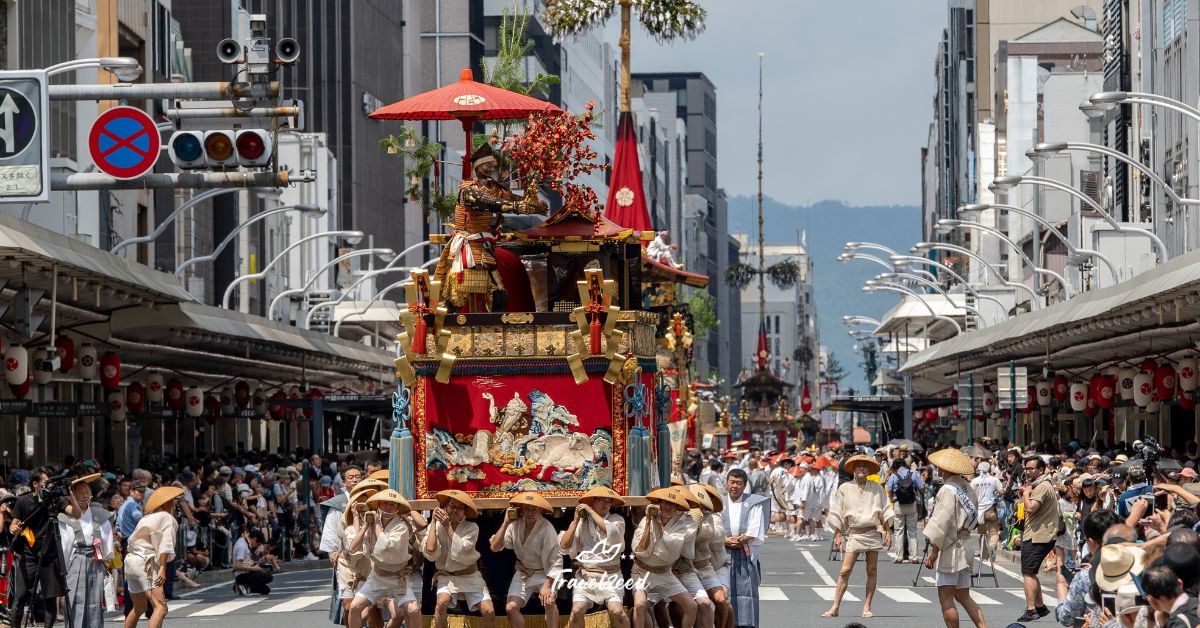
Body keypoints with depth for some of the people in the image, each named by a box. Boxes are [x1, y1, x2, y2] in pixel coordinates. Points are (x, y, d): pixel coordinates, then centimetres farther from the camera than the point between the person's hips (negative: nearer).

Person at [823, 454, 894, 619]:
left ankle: (867, 608, 7)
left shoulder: (877, 489, 8)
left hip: (873, 533, 1)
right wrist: (837, 534, 3)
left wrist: (888, 532, 7)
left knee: (872, 571, 1)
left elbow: (885, 512, 13)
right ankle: (835, 607, -5)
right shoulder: (844, 489, 4)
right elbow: (837, 513, 8)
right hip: (853, 534, -1)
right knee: (845, 571, -8)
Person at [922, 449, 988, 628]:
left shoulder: (948, 491, -15)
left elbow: (942, 523, -19)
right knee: (964, 597, 14)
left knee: (946, 599, -2)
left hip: (949, 551, -9)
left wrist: (934, 552, -15)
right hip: (964, 550, 9)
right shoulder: (968, 489, 10)